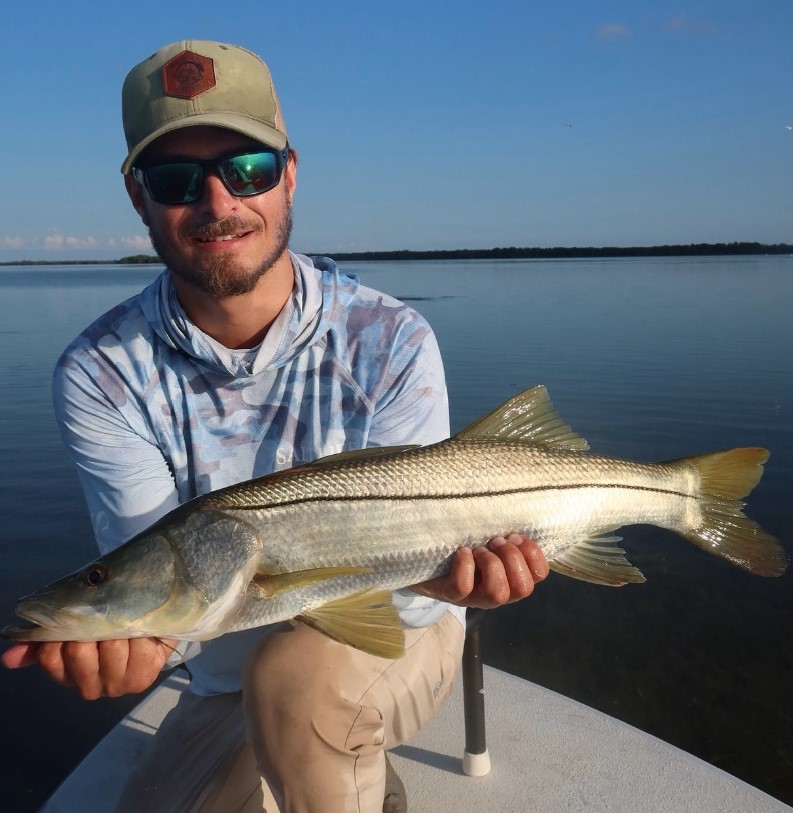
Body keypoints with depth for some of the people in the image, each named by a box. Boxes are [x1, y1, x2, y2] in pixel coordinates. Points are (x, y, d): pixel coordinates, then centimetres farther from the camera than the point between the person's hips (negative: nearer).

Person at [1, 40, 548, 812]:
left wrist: (440, 572, -45)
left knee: (298, 666, -34)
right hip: (224, 683, 4)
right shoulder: (100, 374, -16)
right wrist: (130, 630, -46)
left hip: (387, 641, -3)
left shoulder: (389, 342, -21)